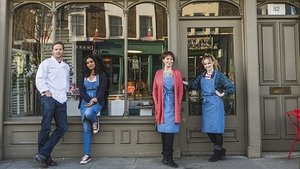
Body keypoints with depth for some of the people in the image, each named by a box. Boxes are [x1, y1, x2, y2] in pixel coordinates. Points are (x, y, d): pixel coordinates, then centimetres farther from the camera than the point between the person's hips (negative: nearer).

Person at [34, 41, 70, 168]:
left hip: (61, 99, 6)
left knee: (63, 127, 0)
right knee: (46, 127, -3)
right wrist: (46, 91, -13)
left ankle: (43, 154, 8)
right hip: (49, 98, -6)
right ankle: (43, 155, 11)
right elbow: (39, 79, -6)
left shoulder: (66, 66, 22)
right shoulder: (46, 63, 4)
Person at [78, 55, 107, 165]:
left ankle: (95, 121, 0)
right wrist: (89, 100, -13)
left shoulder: (102, 75, 5)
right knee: (86, 129, -3)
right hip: (85, 102, 3)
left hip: (97, 102, -3)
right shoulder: (83, 76, 13)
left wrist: (95, 100, -19)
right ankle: (87, 155, 2)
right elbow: (81, 91, 3)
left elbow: (102, 90, -4)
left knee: (88, 113, -37)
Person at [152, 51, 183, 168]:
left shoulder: (177, 73, 8)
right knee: (163, 130, 4)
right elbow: (155, 90, 6)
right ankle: (167, 156, 14)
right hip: (162, 104, 1)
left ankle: (167, 157, 2)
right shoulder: (158, 73, 8)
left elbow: (180, 90, 6)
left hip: (172, 105, 0)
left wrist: (178, 105, -3)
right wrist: (157, 105, -2)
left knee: (170, 129, -6)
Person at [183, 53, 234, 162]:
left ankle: (218, 152, 17)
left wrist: (222, 94, -7)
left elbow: (231, 88, -5)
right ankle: (220, 149, 27)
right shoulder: (202, 76, 11)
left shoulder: (219, 75, -5)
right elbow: (195, 85, 24)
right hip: (205, 104, 6)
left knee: (216, 128, 1)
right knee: (207, 129, 10)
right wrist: (184, 82, 17)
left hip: (215, 104, -6)